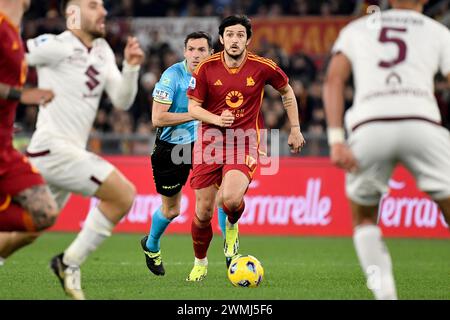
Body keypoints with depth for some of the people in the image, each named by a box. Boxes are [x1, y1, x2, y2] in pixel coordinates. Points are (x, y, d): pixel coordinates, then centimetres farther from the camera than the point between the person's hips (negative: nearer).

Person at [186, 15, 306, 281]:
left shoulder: (262, 67, -4)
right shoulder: (206, 68, -3)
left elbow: (287, 91, 14)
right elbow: (192, 107, 0)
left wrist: (295, 129, 14)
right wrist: (217, 119, -19)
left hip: (245, 142, -1)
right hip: (211, 139, 1)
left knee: (230, 198, -28)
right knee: (203, 213, 2)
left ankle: (232, 226, 10)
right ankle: (200, 262, 30)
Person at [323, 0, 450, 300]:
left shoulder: (356, 29, 25)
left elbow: (334, 79, 10)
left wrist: (336, 139, 2)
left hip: (368, 126, 1)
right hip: (421, 123, -1)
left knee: (364, 217, 23)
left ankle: (384, 291, 5)